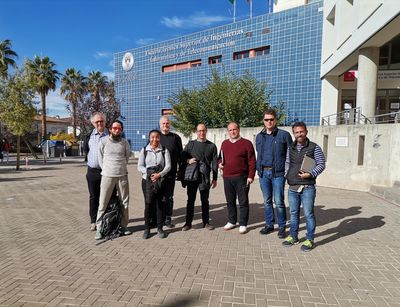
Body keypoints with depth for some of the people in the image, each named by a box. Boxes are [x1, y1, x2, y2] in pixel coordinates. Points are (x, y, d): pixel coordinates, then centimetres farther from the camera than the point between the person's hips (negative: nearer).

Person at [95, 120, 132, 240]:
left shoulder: (125, 142, 3)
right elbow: (100, 158, 5)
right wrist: (106, 169, 6)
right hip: (107, 176, -2)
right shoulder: (103, 141, -2)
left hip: (122, 176, 2)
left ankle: (123, 226, 23)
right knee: (103, 203, 2)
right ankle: (99, 228, 14)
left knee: (124, 202, 9)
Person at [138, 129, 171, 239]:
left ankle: (160, 228, 16)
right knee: (148, 203, -5)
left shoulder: (164, 150, 4)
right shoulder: (144, 150, 6)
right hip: (147, 180, 0)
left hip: (160, 180, 0)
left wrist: (159, 174, -16)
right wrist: (149, 173, -11)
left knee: (159, 203, 3)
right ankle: (147, 228, 9)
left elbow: (168, 166, -2)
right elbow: (140, 166, 2)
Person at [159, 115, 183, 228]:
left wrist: (181, 170, 4)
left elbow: (180, 155, 9)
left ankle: (168, 219, 17)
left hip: (171, 173, 0)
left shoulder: (176, 138, 8)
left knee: (168, 197, 7)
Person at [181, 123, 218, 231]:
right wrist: (188, 160, -13)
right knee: (190, 200, 6)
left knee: (205, 200, 8)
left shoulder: (212, 146, 7)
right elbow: (182, 156, 10)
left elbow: (214, 163, 6)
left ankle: (206, 222, 20)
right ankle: (188, 222, 16)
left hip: (205, 177, 0)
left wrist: (215, 179, 3)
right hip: (192, 176, 0)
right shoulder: (191, 144, 7)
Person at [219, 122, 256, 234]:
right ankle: (232, 221, 28)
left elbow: (252, 161, -5)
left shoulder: (246, 143, -3)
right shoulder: (224, 143, 12)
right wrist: (220, 163, 4)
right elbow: (221, 157, 25)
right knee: (230, 201, 14)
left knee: (243, 202, 3)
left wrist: (251, 176, -11)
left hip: (241, 178, -5)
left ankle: (243, 224, 14)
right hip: (227, 178, 5)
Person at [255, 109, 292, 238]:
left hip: (278, 173, -4)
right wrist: (259, 169, 12)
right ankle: (269, 225, 24)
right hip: (263, 173, 4)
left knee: (279, 201, -2)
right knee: (267, 201, 11)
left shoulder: (284, 135, -2)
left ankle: (282, 227, 14)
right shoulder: (259, 136, 11)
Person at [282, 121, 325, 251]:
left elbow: (321, 164, -2)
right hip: (292, 188, 5)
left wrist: (310, 174, -16)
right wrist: (286, 174, 7)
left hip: (307, 188, -4)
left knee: (308, 214, 1)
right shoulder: (290, 148, 11)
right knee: (293, 213, 14)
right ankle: (293, 236, 27)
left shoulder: (314, 148, -2)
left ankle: (309, 240, 15)